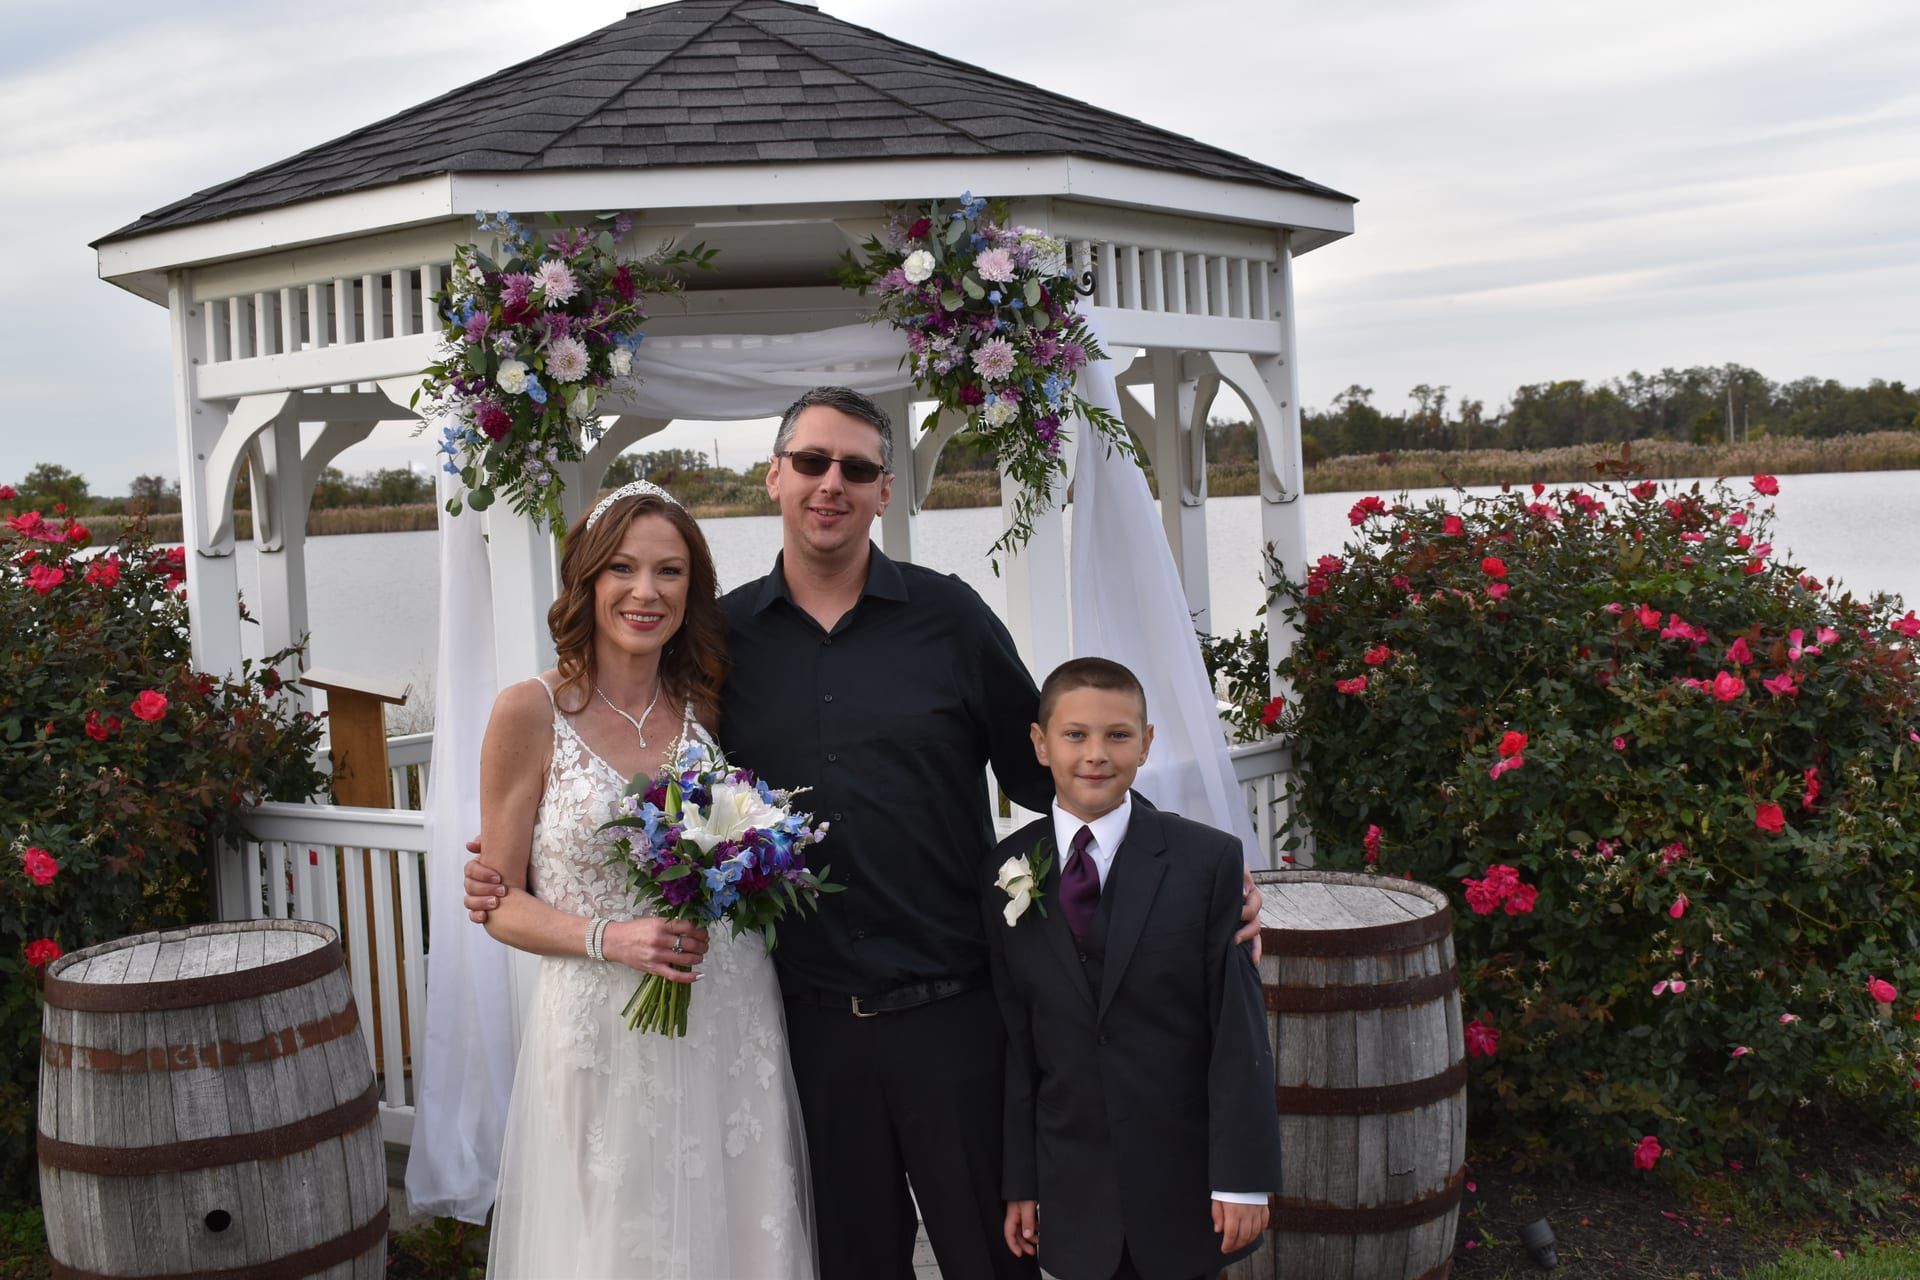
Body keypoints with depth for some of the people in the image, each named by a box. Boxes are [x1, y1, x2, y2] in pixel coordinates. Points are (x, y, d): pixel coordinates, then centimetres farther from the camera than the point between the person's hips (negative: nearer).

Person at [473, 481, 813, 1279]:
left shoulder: (707, 706, 4)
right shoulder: (530, 713, -7)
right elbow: (504, 905, -3)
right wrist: (609, 938, -19)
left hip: (730, 1034, 3)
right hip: (602, 1038, -3)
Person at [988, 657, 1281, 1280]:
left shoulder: (1209, 861, -8)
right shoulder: (1008, 873, -1)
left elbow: (1240, 1034, -8)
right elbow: (1015, 1041, 2)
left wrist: (1242, 1178, -10)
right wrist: (1020, 1183, 3)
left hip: (1184, 1183, -2)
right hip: (1073, 1192, 2)